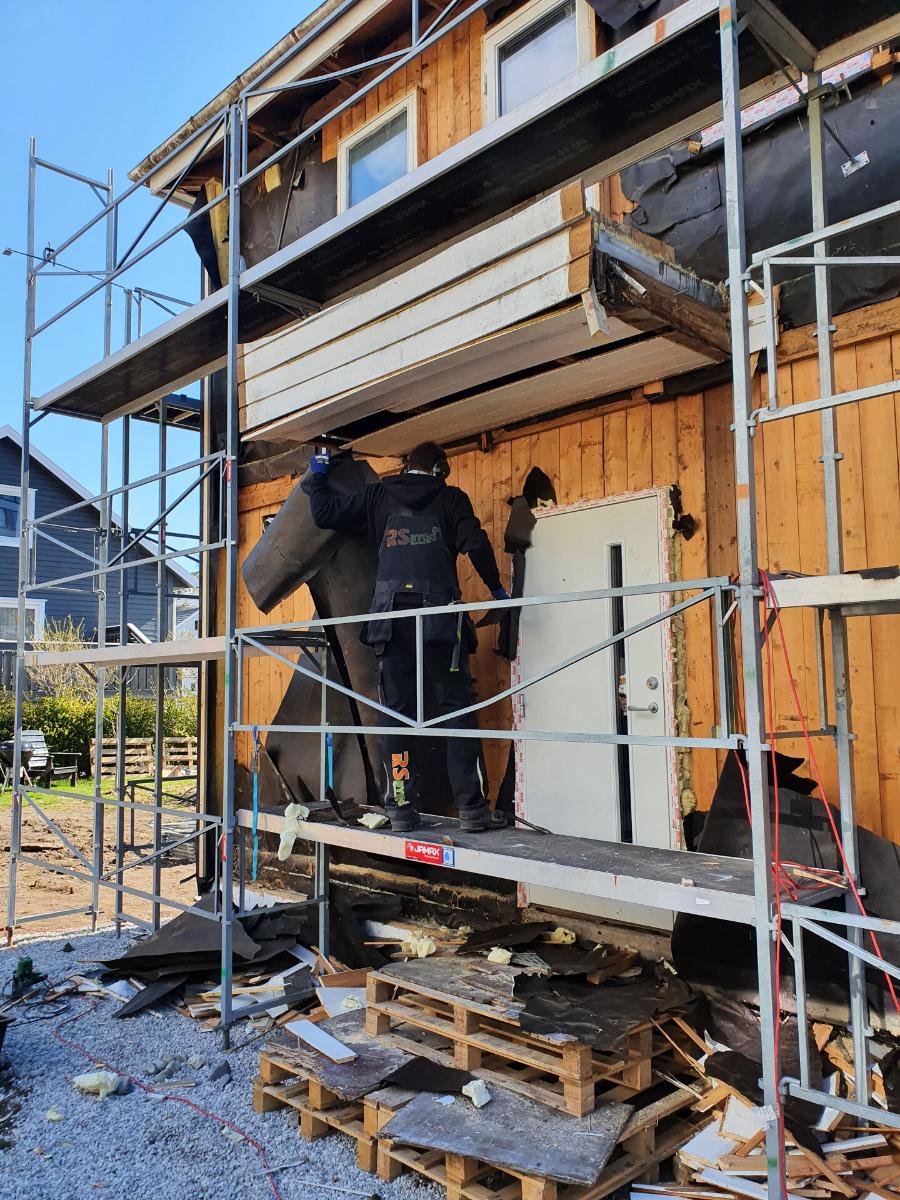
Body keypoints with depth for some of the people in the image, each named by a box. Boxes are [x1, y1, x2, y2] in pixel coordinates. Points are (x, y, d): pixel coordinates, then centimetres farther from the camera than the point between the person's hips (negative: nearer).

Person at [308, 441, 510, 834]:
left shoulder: (377, 497, 17)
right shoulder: (451, 499, 11)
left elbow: (324, 514, 18)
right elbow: (475, 544, -3)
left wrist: (318, 477, 35)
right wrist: (496, 587, 11)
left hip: (391, 617, 2)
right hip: (438, 612, -2)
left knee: (398, 713, 5)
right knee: (457, 709, 0)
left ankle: (400, 808, 4)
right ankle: (472, 807, -3)